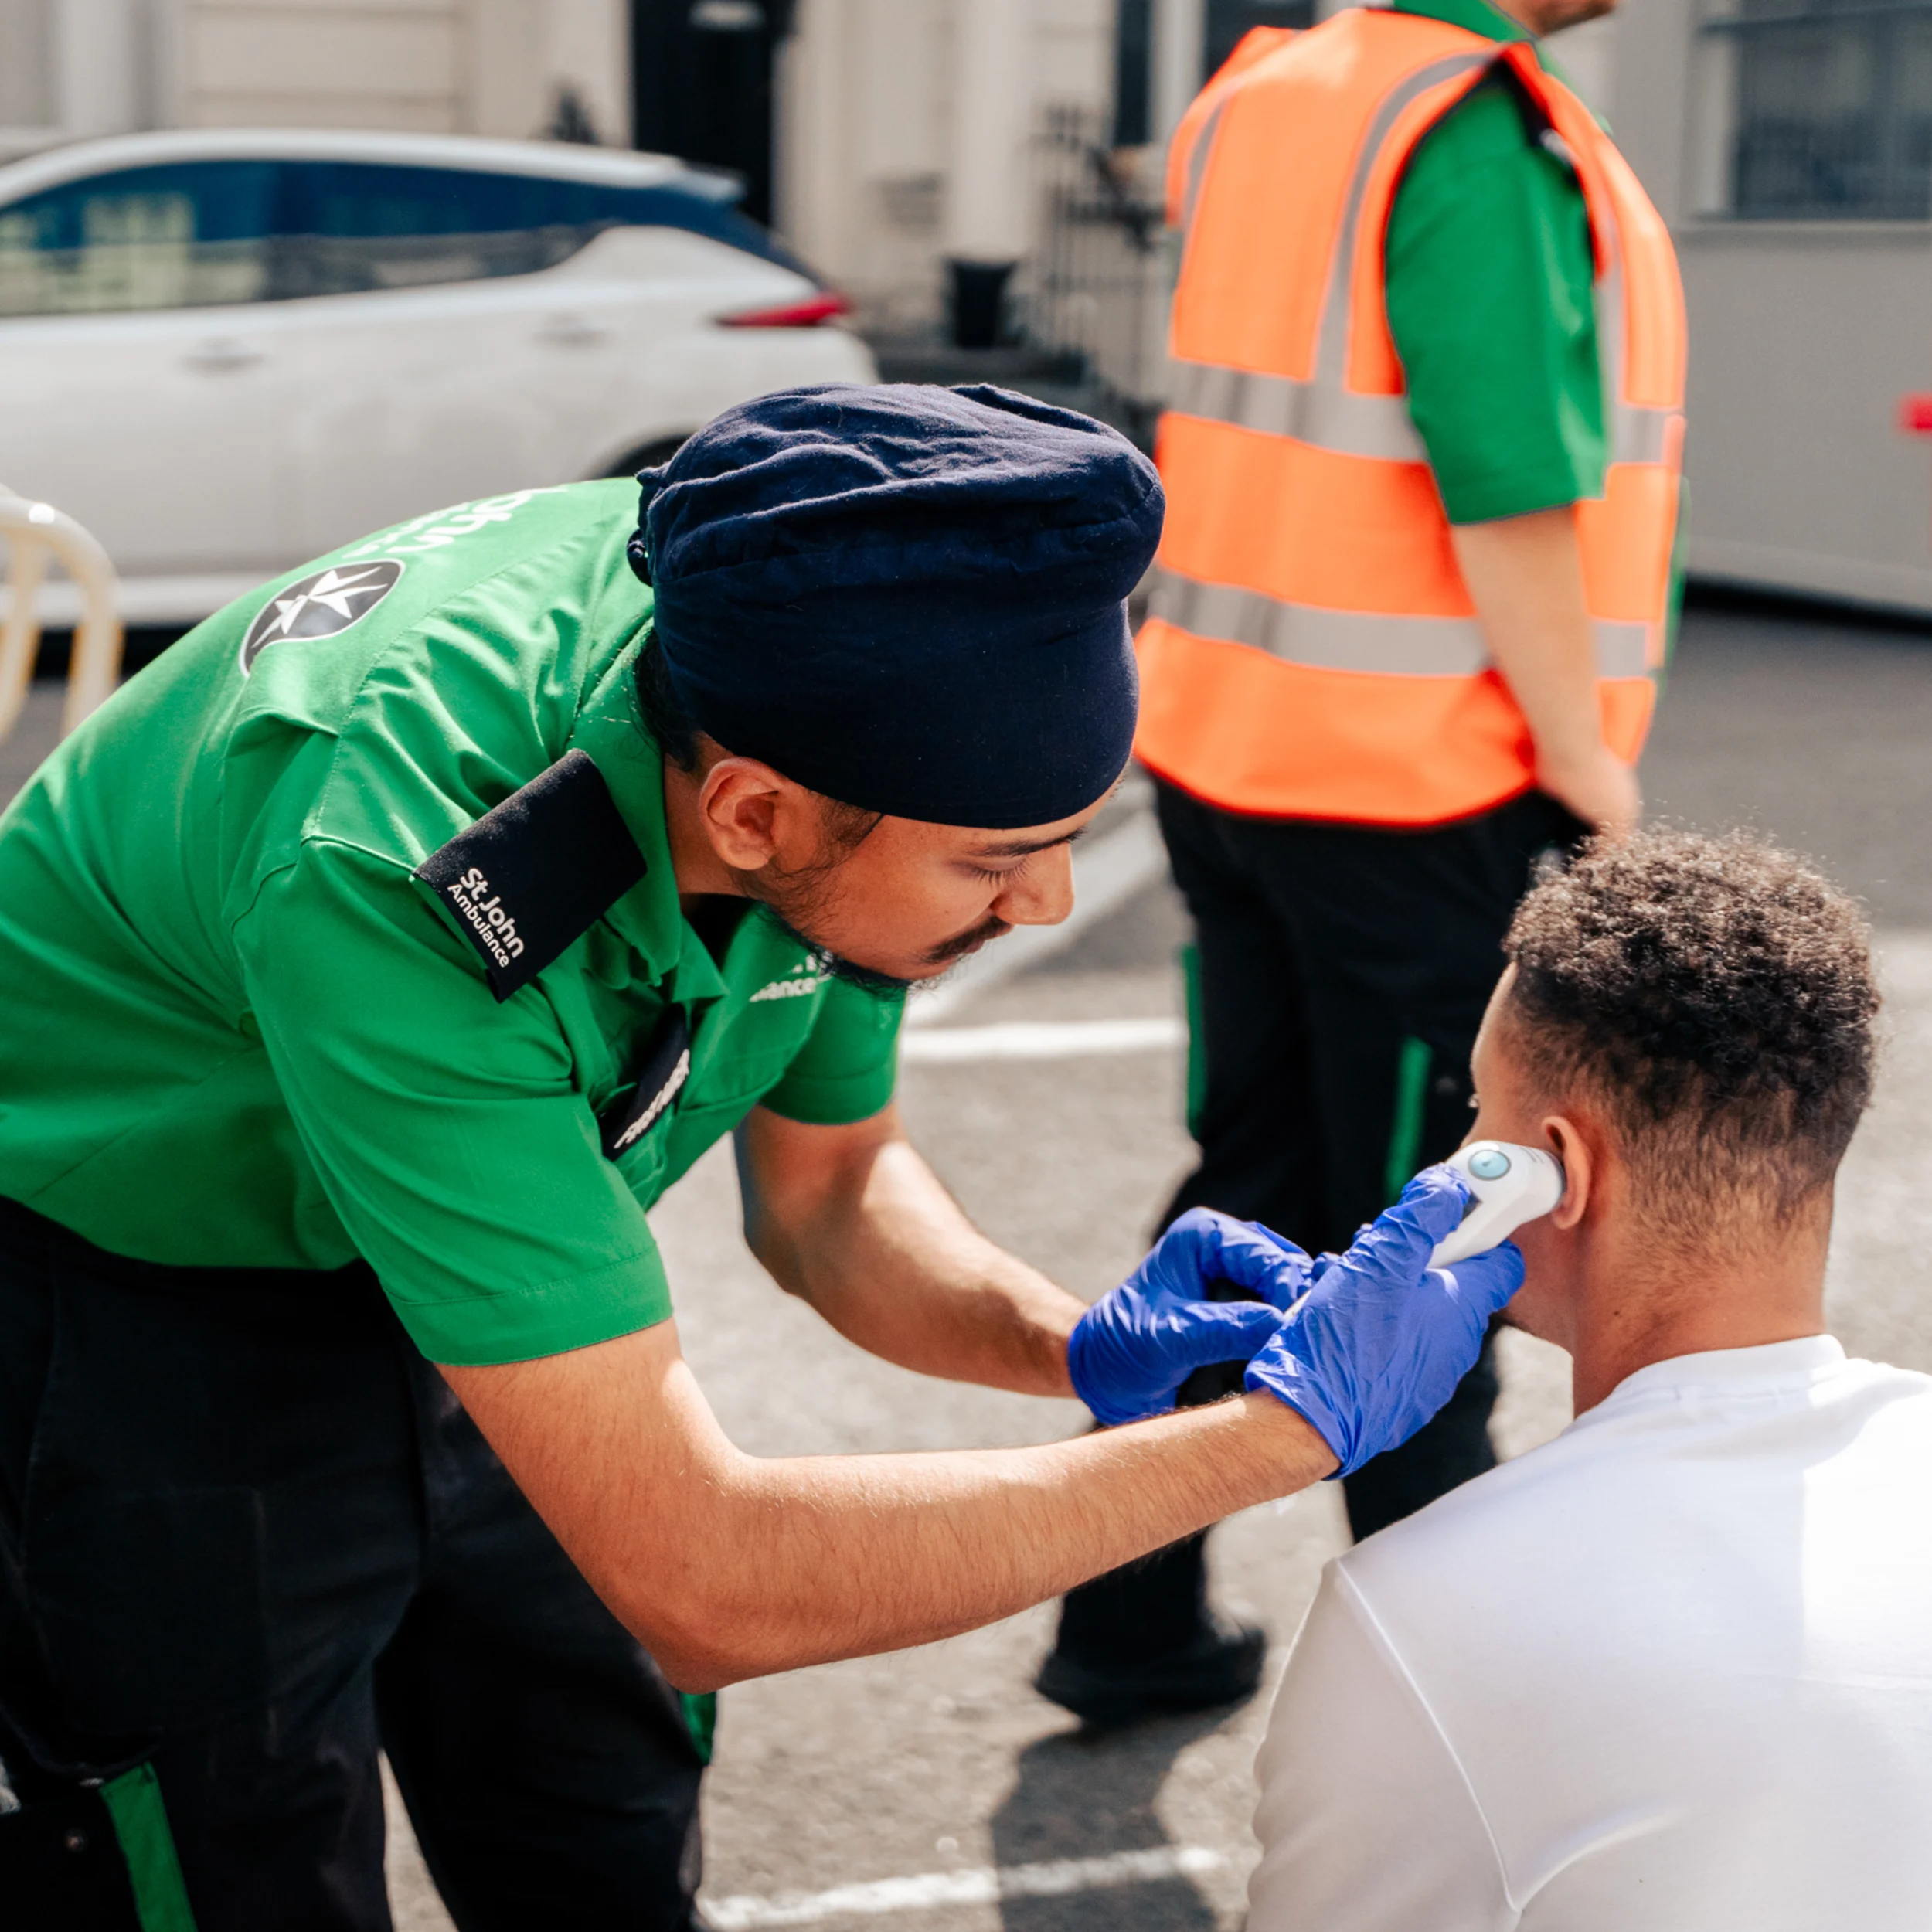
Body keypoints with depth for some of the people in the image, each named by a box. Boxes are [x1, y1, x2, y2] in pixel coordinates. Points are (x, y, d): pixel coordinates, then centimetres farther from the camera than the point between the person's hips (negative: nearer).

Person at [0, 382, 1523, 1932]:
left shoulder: (788, 669, -20)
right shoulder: (388, 885, -41)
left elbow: (826, 1190, -1)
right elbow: (701, 1581, -40)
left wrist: (1075, 1344, -20)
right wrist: (1291, 1425, -36)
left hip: (481, 1242, 6)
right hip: (131, 1307, -5)